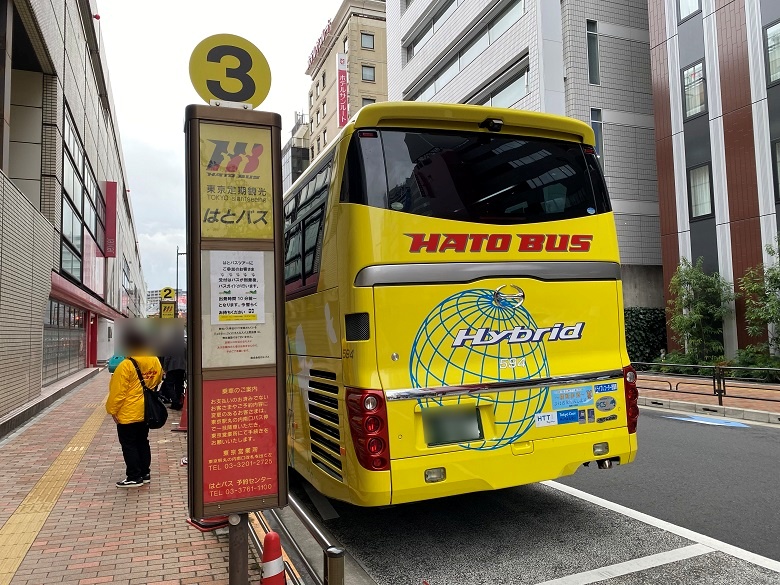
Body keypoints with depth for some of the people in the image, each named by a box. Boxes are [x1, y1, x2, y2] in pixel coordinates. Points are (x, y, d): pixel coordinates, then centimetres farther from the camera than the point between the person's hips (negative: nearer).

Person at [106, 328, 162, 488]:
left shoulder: (126, 365, -21)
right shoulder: (155, 361, -2)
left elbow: (118, 391, -17)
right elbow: (157, 380, 12)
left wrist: (112, 410, -6)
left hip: (128, 414, -7)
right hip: (146, 412, 7)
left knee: (129, 445, 4)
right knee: (143, 442, 18)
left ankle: (134, 477, 8)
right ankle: (145, 473, 24)